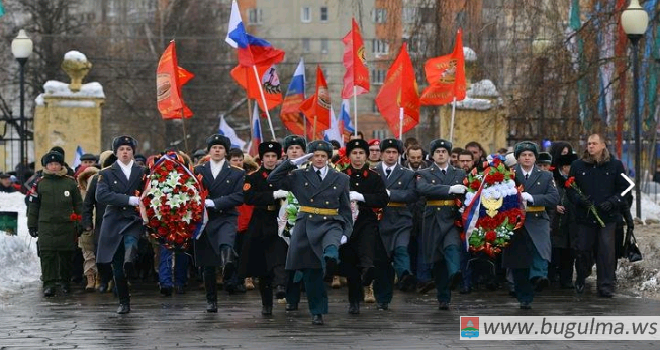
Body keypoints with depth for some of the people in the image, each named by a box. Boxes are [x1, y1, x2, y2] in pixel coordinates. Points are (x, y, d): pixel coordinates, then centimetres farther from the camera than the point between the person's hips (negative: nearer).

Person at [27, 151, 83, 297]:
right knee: (47, 255, -9)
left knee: (66, 255, 6)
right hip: (46, 226, 0)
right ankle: (49, 284, -10)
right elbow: (33, 206, 11)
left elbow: (78, 205, 10)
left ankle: (65, 281, 21)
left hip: (67, 225, 0)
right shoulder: (40, 184, 7)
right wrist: (32, 225, 7)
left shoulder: (70, 182, 7)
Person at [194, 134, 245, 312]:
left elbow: (239, 197, -4)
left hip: (226, 218, -2)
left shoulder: (237, 173, 8)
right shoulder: (198, 171, 13)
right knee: (208, 264, 6)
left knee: (226, 243, -37)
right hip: (204, 220, 2)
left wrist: (213, 202, -12)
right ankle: (211, 300, 17)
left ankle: (227, 260, -69)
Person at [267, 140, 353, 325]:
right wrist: (293, 163, -3)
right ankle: (317, 312, 11)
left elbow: (346, 209, 12)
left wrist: (346, 232, 2)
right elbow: (273, 179, 1)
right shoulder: (300, 176, 10)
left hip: (331, 224, 0)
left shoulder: (340, 179, 11)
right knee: (311, 273, 1)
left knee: (331, 247, -37)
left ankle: (330, 260, -69)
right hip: (306, 226, 0)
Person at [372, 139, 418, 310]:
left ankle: (405, 276, -51)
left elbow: (412, 195, -4)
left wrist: (389, 193, -13)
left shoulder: (407, 174, 11)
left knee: (401, 249, -27)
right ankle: (382, 300, 13)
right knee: (381, 260, 2)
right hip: (380, 221, 1)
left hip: (401, 220, -1)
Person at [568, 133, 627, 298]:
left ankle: (605, 286, 1)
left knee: (606, 251, -6)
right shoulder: (577, 166, 7)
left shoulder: (615, 165, 3)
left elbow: (624, 189, 4)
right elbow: (570, 189, 8)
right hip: (584, 216, 1)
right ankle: (580, 280, 31)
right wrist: (579, 199, -11)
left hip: (608, 217, -1)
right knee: (583, 250, 7)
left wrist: (612, 202, -11)